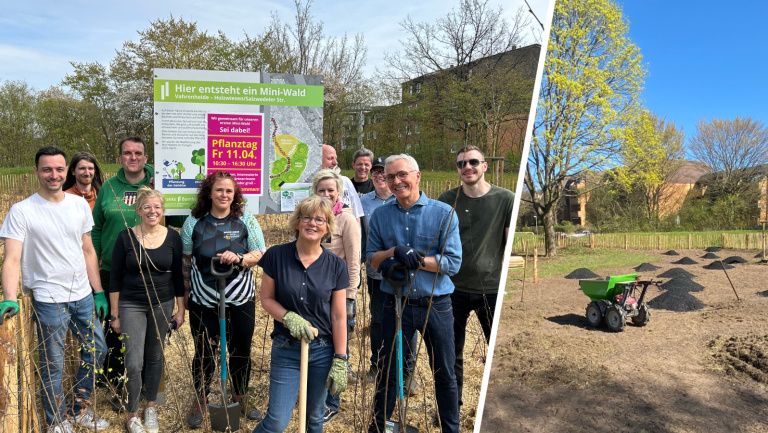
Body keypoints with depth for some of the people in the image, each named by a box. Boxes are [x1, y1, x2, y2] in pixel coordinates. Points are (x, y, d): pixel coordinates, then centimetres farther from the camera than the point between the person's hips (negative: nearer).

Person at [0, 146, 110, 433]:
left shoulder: (80, 205, 4)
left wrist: (99, 292, 9)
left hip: (83, 296, 5)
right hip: (49, 301, -5)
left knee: (97, 351, 15)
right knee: (52, 366, 7)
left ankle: (80, 410, 36)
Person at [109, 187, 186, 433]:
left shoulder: (172, 238, -3)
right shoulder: (126, 237, -8)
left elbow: (178, 276, 4)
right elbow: (115, 278, -2)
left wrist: (181, 310, 5)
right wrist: (114, 315, -1)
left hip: (162, 305, 2)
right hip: (131, 305, -2)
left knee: (154, 357, 13)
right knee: (134, 363, -6)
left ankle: (150, 407, 32)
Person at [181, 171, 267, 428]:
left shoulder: (246, 221, -2)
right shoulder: (194, 222, 1)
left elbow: (260, 254, -2)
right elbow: (185, 260, 8)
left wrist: (239, 259, -20)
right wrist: (185, 292, 8)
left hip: (240, 299, 0)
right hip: (203, 299, 0)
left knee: (241, 349, 11)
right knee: (204, 352, 9)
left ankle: (241, 398, 32)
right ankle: (200, 401, 30)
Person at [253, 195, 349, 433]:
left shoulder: (336, 266, -5)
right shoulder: (276, 256, -7)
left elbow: (339, 317, -3)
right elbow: (266, 299, 0)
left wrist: (340, 361, -4)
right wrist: (289, 318, -17)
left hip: (322, 350, 1)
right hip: (286, 350, -1)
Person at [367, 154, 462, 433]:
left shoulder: (443, 213, -7)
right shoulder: (380, 215, 2)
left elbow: (453, 263, -12)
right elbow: (371, 259, 3)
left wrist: (413, 259, -20)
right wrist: (394, 251, -17)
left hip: (436, 305, -1)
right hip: (395, 304, 2)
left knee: (444, 374, 12)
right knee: (388, 370, 14)